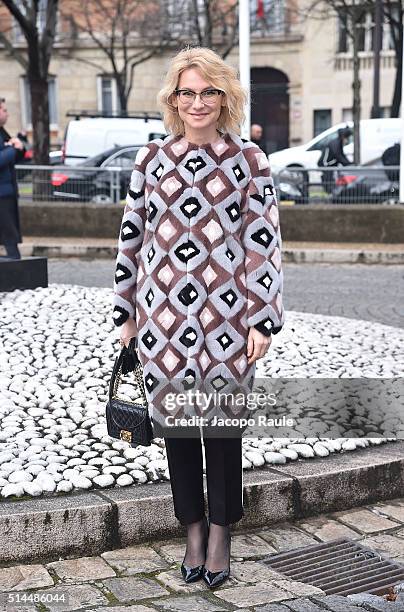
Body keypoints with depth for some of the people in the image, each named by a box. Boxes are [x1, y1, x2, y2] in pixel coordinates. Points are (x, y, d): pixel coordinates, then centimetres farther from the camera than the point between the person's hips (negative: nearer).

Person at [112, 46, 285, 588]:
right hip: (163, 314, 3)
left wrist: (263, 319, -6)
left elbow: (264, 243, -2)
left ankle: (220, 534, 23)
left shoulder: (249, 161, -1)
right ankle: (193, 530, 27)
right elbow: (132, 237, 9)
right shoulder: (152, 159, 6)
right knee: (175, 422, 10)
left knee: (223, 426, 5)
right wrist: (126, 312, 9)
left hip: (225, 316, -2)